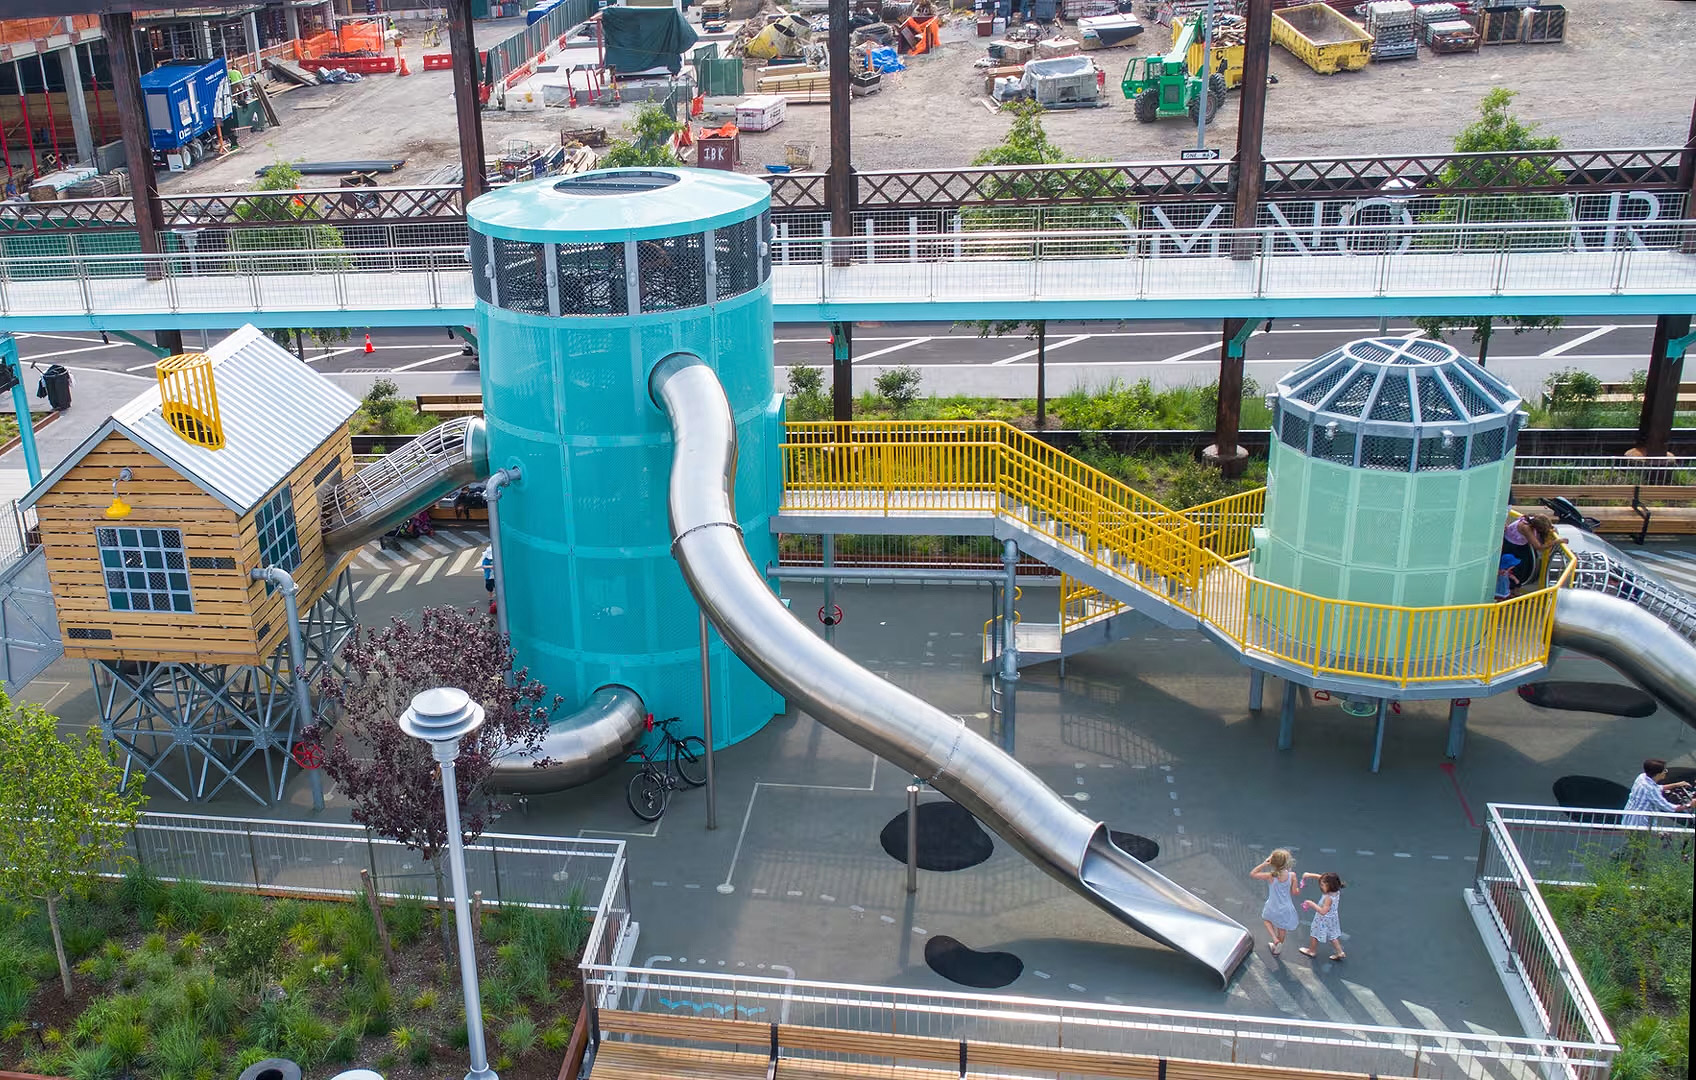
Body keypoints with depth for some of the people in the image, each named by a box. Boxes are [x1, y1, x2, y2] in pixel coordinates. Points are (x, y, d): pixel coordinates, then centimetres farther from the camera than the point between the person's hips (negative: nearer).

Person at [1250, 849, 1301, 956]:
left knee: (1266, 919, 34)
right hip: (1286, 908, 2)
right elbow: (1294, 892, -12)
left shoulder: (1270, 876, -29)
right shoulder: (1292, 875, -24)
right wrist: (1299, 889, 8)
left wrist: (1264, 864, -20)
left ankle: (1275, 939, 19)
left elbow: (1252, 874, -17)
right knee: (1282, 928, 28)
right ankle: (1277, 949, 49)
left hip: (1273, 908, -2)